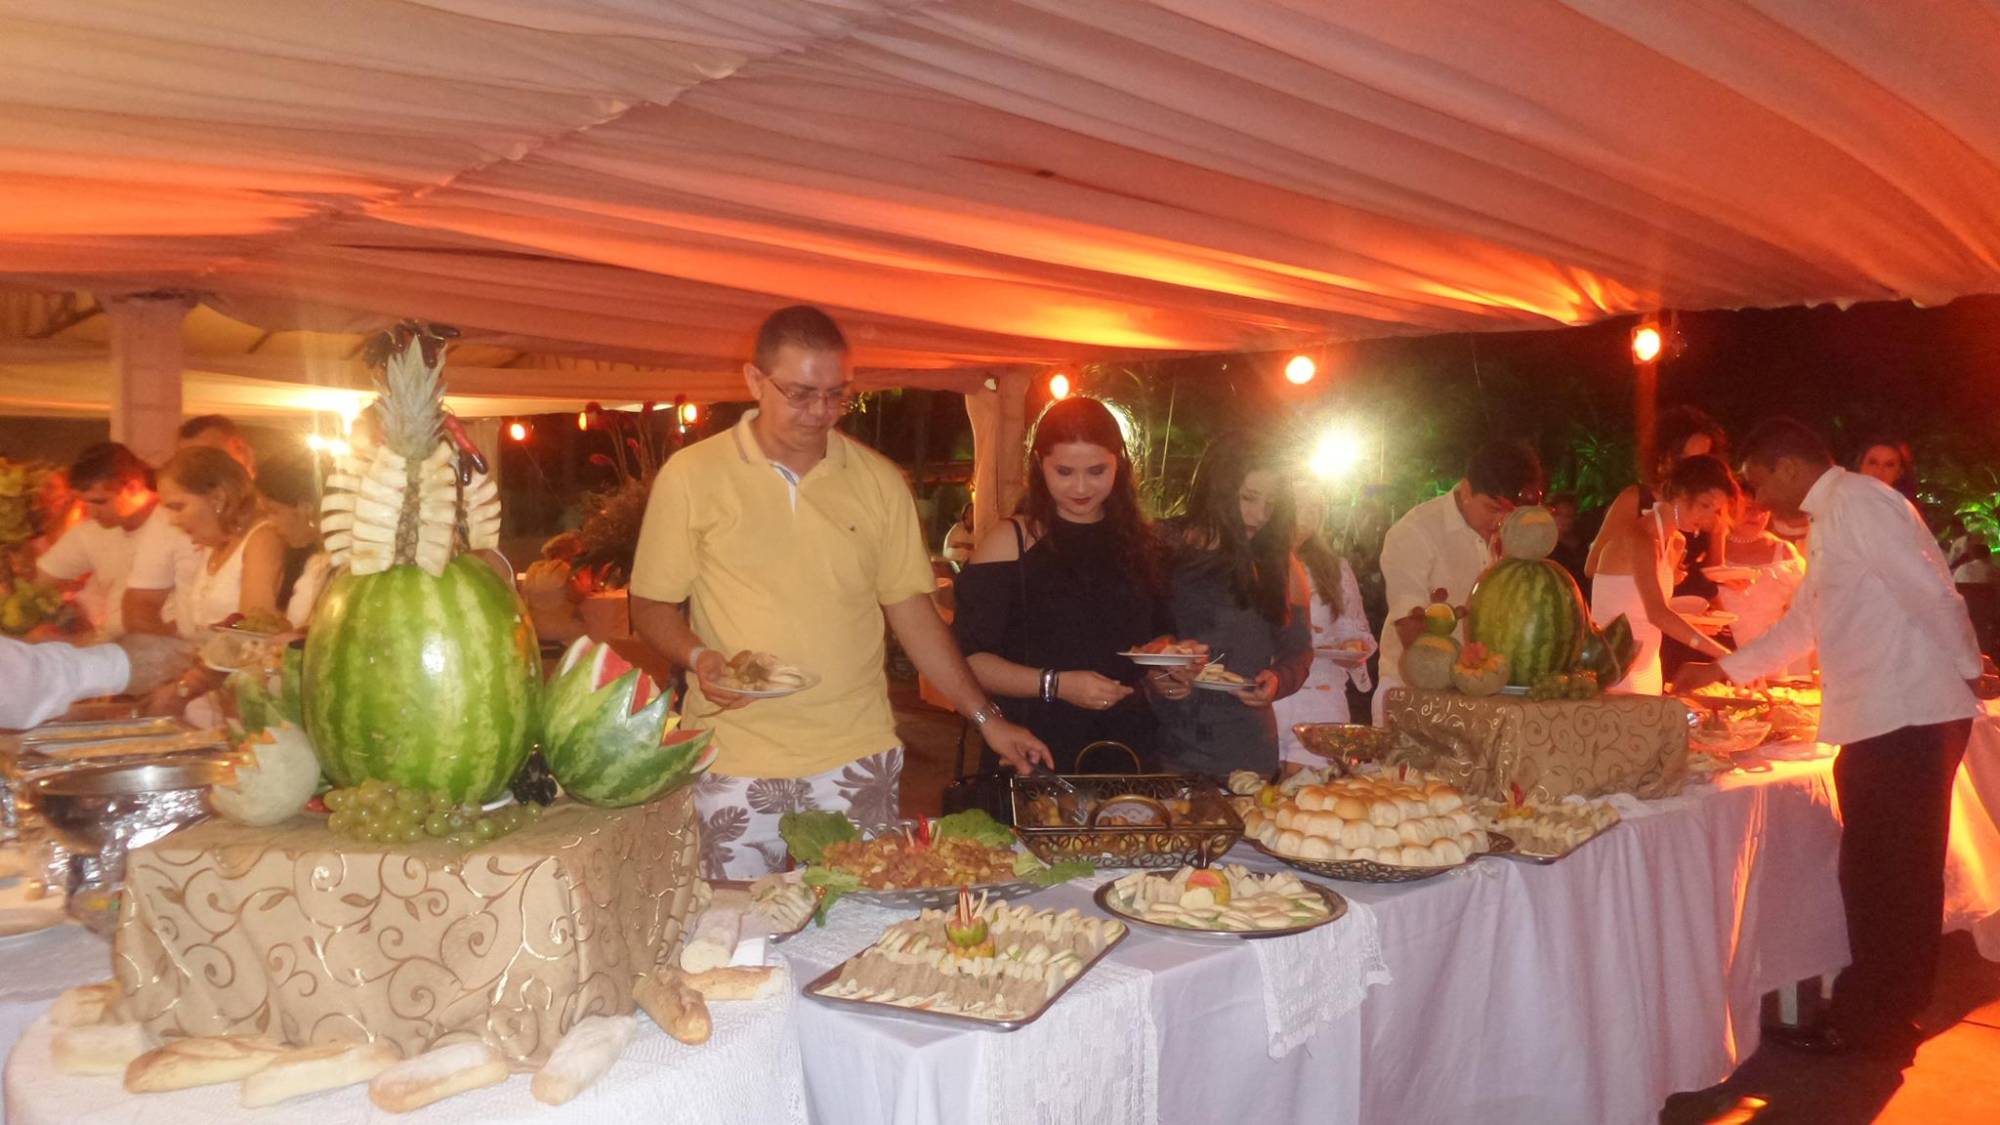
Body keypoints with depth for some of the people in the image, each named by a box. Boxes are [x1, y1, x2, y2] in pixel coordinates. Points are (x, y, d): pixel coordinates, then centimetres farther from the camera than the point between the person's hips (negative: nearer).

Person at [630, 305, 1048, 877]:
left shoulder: (879, 481, 5)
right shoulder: (690, 475, -1)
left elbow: (914, 614, 8)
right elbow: (652, 604, 5)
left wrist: (987, 718, 4)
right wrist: (699, 657, -15)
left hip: (857, 759, 2)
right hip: (734, 763, -1)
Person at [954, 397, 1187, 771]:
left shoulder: (1139, 542, 9)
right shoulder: (1011, 541, -7)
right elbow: (967, 658, -11)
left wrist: (1166, 671, 0)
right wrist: (1056, 685, -21)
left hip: (1125, 745, 4)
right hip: (1034, 752, -4)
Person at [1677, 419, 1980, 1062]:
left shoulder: (1857, 502, -11)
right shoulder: (1828, 520, 19)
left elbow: (1932, 593, -17)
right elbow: (1803, 621, 27)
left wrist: (1966, 673, -7)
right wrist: (1724, 670, 28)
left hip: (1908, 719, -9)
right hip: (1874, 723, 9)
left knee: (1888, 878, 1)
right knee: (1872, 874, 14)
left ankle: (1878, 1024, 13)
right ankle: (1876, 1014, 24)